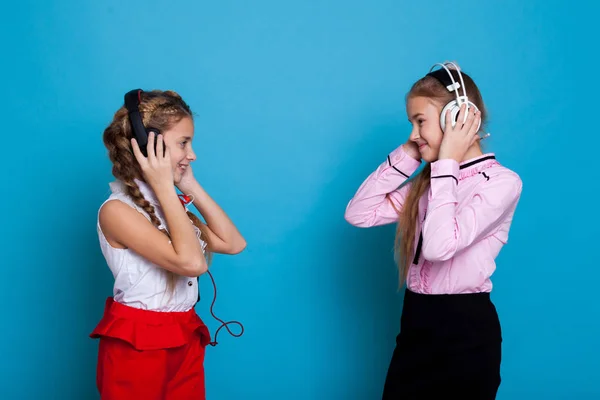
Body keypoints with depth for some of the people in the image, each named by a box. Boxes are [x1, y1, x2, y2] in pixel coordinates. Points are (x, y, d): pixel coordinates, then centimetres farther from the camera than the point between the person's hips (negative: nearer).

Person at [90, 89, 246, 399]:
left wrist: (190, 187, 0)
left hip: (187, 342, 7)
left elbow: (234, 244, 3)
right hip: (136, 347, -7)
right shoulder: (117, 210, -17)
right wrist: (166, 188, -21)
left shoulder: (170, 202, 8)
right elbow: (191, 263, -26)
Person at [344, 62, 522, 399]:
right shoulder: (431, 178, 11)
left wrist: (447, 163, -19)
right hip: (415, 321, 7)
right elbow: (359, 214, 4)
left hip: (464, 328, -7)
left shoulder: (501, 181, -13)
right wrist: (405, 156, 2)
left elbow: (440, 246, -27)